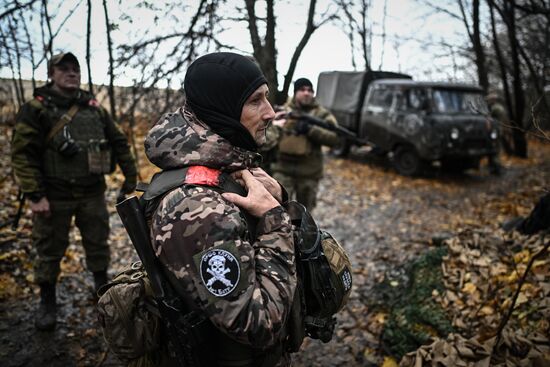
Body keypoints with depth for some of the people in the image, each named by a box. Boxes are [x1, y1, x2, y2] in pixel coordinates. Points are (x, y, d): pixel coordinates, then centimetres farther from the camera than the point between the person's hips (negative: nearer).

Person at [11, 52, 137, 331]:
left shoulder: (94, 108, 7)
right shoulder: (37, 109, -6)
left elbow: (119, 143, 13)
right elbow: (22, 153, -10)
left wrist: (130, 177, 11)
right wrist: (34, 195, -16)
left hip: (93, 192, 4)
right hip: (54, 196, -3)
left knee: (98, 243, 15)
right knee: (50, 250, 9)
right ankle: (47, 302, 28)